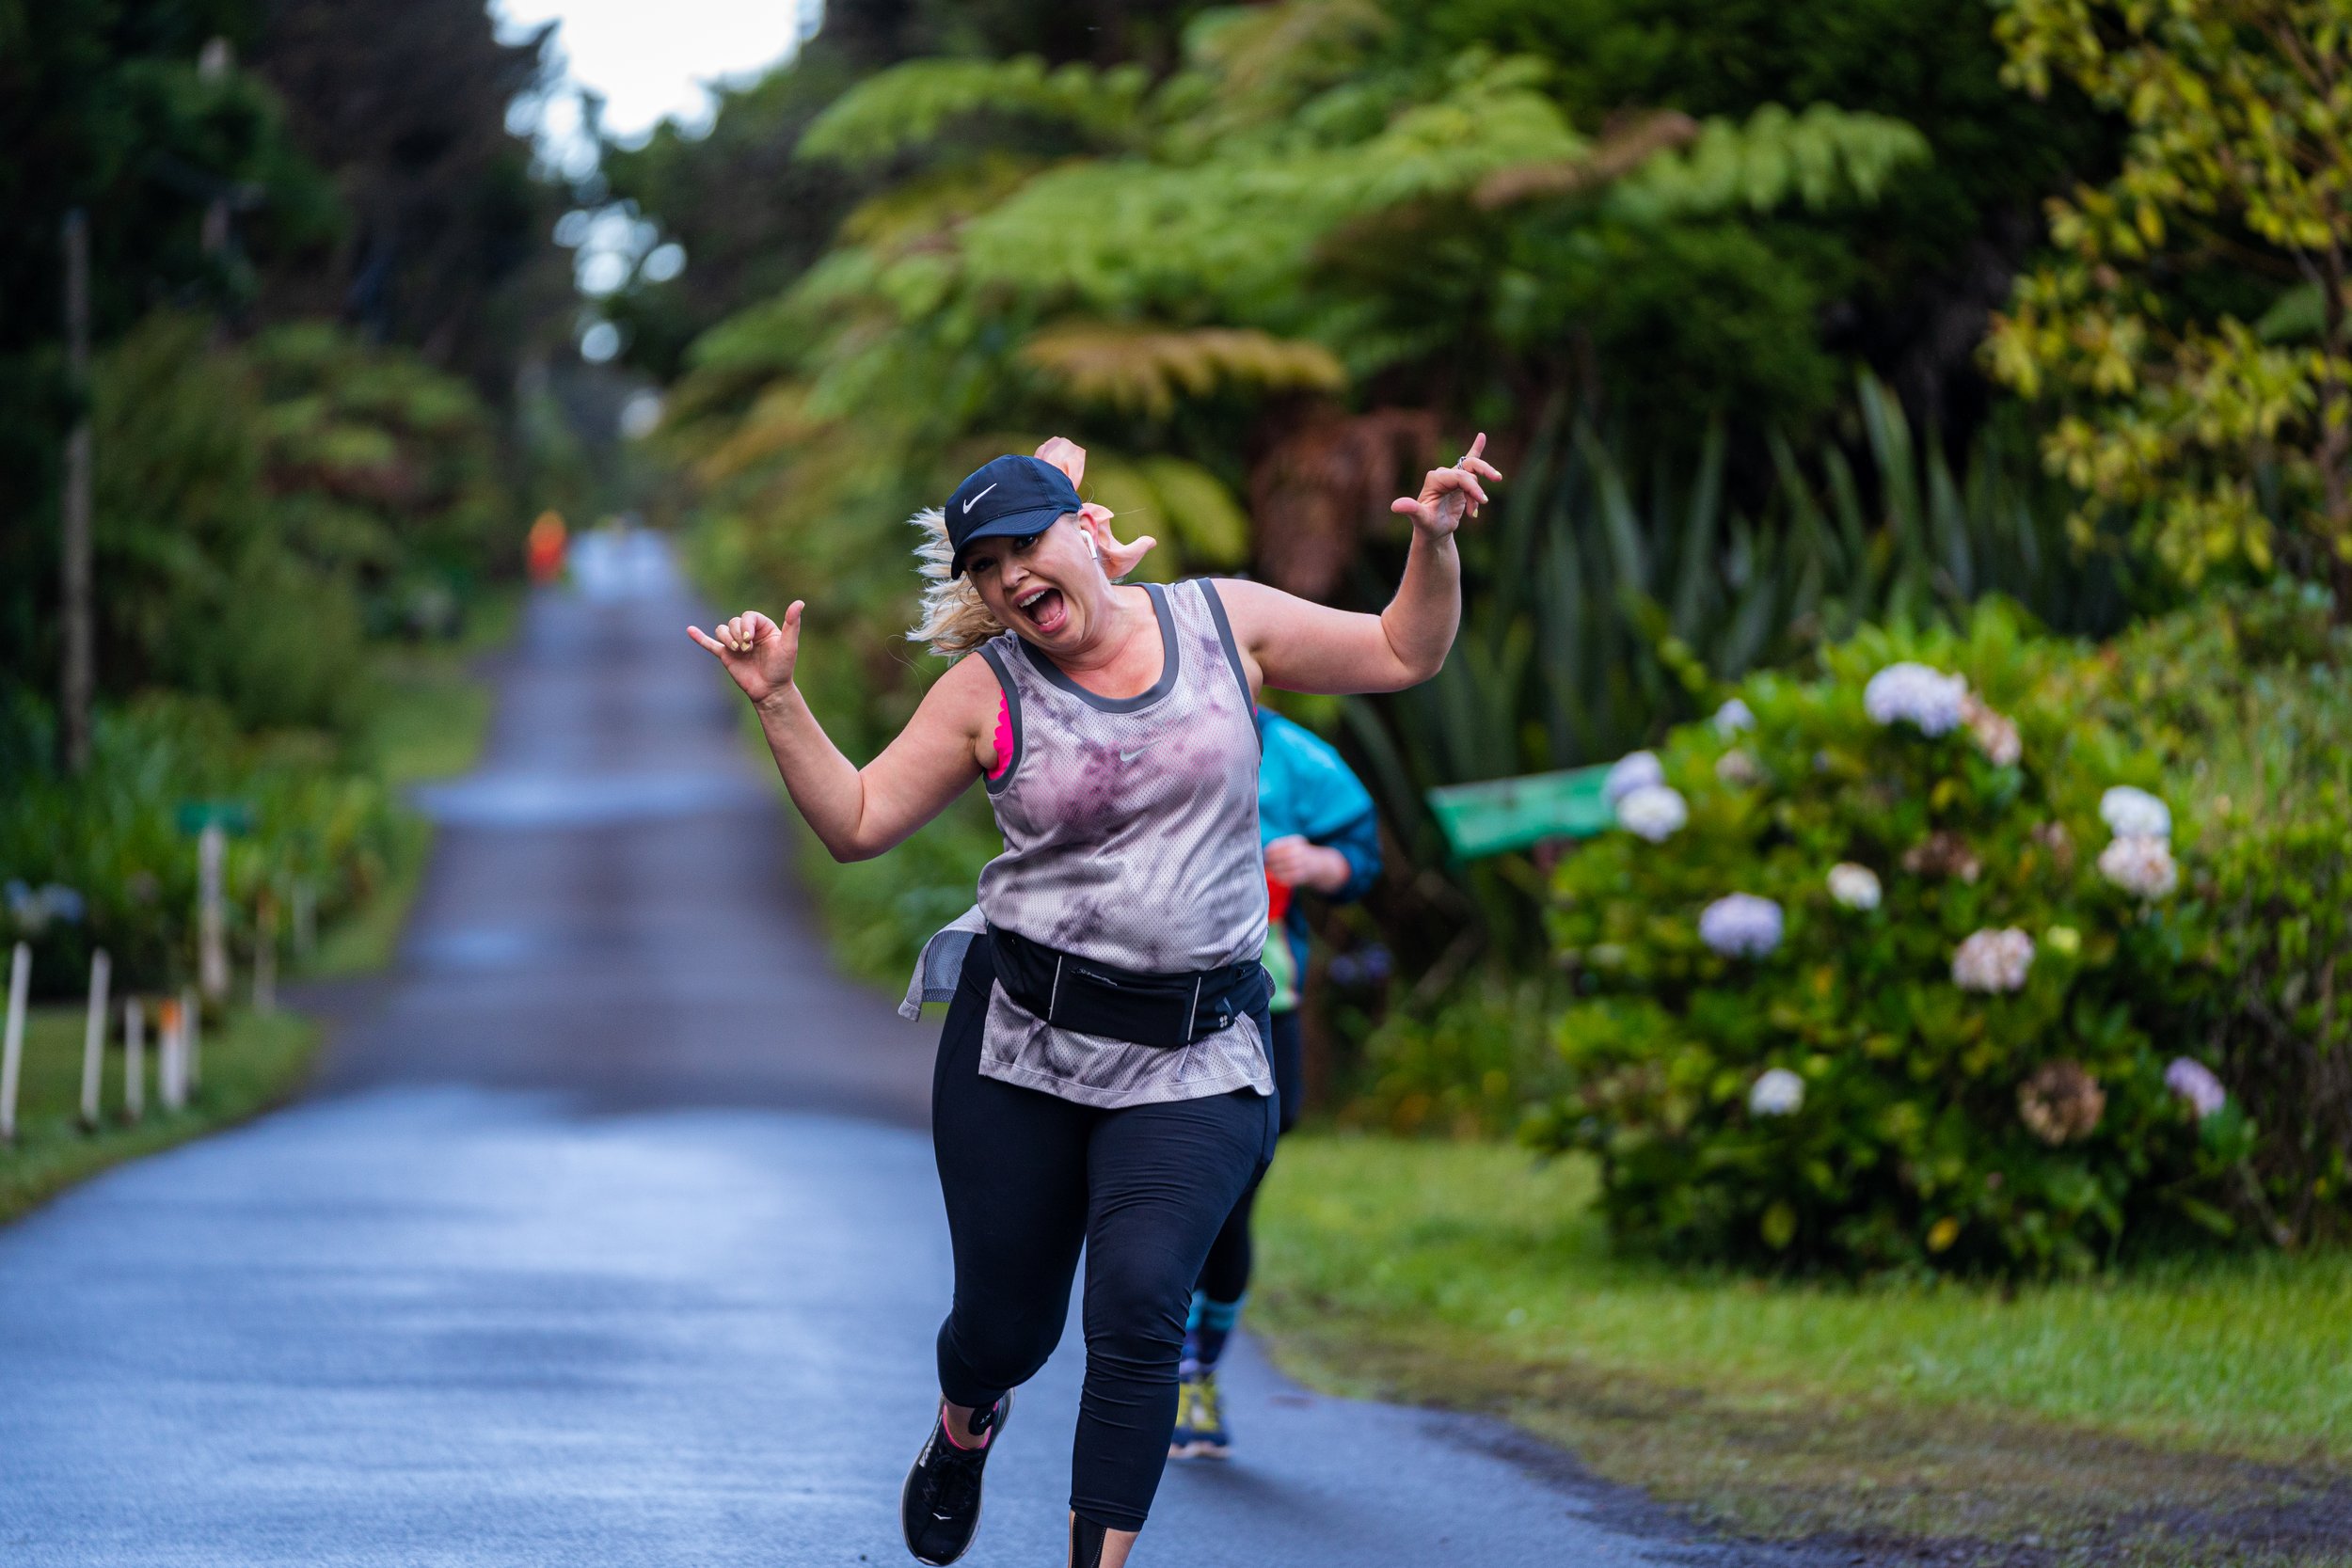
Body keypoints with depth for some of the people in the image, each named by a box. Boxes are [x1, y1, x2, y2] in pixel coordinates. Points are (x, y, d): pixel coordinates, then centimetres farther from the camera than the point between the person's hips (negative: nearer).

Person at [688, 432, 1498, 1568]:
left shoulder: (1224, 623, 1)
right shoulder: (987, 690, -1)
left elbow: (1404, 656, 10)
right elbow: (855, 823, 1)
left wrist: (1434, 542, -6)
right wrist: (778, 703, -10)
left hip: (1192, 1059, -1)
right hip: (1021, 1045, 1)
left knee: (1138, 1305, -20)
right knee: (1003, 1325, 10)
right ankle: (965, 1427, 49)